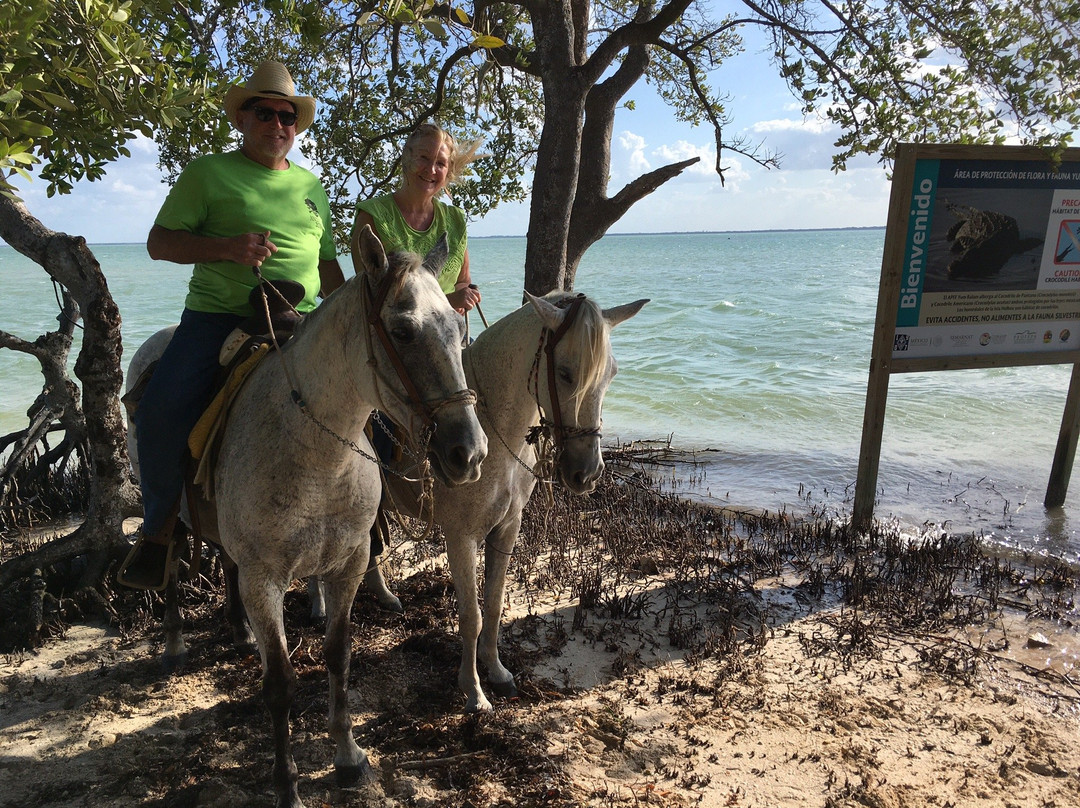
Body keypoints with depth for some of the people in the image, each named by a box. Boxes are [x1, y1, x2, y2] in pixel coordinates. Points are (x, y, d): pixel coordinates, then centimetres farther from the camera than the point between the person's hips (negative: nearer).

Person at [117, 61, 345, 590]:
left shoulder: (311, 187, 20)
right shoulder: (208, 173, 7)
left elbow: (326, 264, 25)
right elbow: (159, 242, 2)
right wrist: (227, 247, -15)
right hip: (218, 315, -3)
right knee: (161, 410, -22)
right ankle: (159, 526, 1)